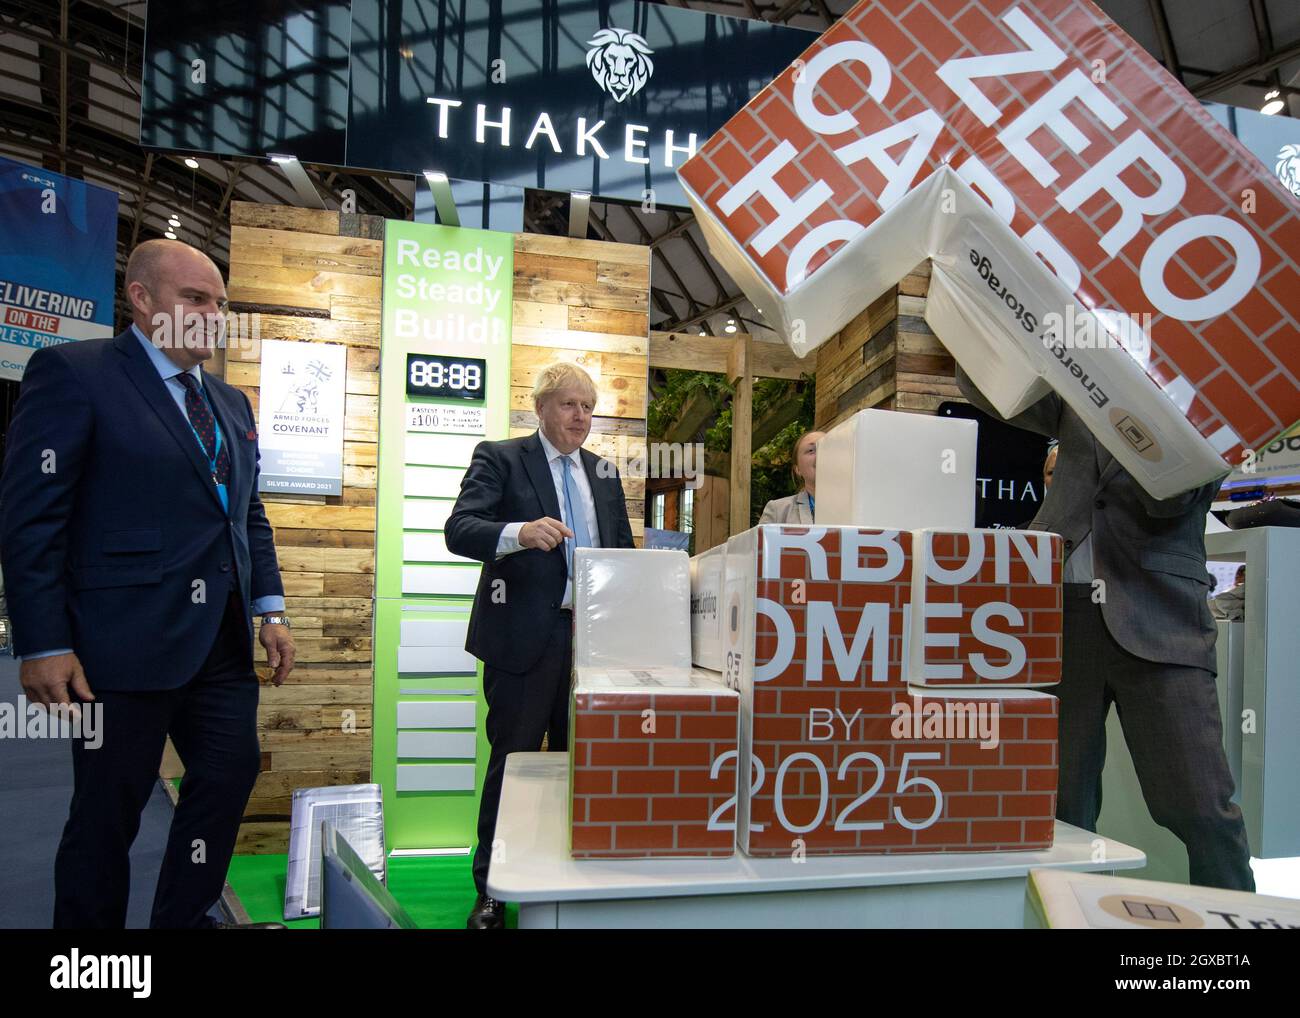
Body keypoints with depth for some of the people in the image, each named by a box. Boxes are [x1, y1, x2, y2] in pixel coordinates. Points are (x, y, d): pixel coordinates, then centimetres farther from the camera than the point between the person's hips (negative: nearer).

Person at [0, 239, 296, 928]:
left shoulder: (232, 404, 16)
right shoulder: (74, 372, -6)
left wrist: (271, 611, 10)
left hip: (224, 642, 7)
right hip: (128, 640, -7)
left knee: (229, 780, 11)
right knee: (108, 811, 7)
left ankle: (184, 920, 29)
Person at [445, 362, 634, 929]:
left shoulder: (604, 472, 15)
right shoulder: (500, 458, -1)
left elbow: (622, 548, 20)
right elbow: (459, 528, -14)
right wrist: (519, 532, -33)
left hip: (594, 634, 5)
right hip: (526, 636, -5)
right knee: (514, 758, 3)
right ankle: (492, 891, 18)